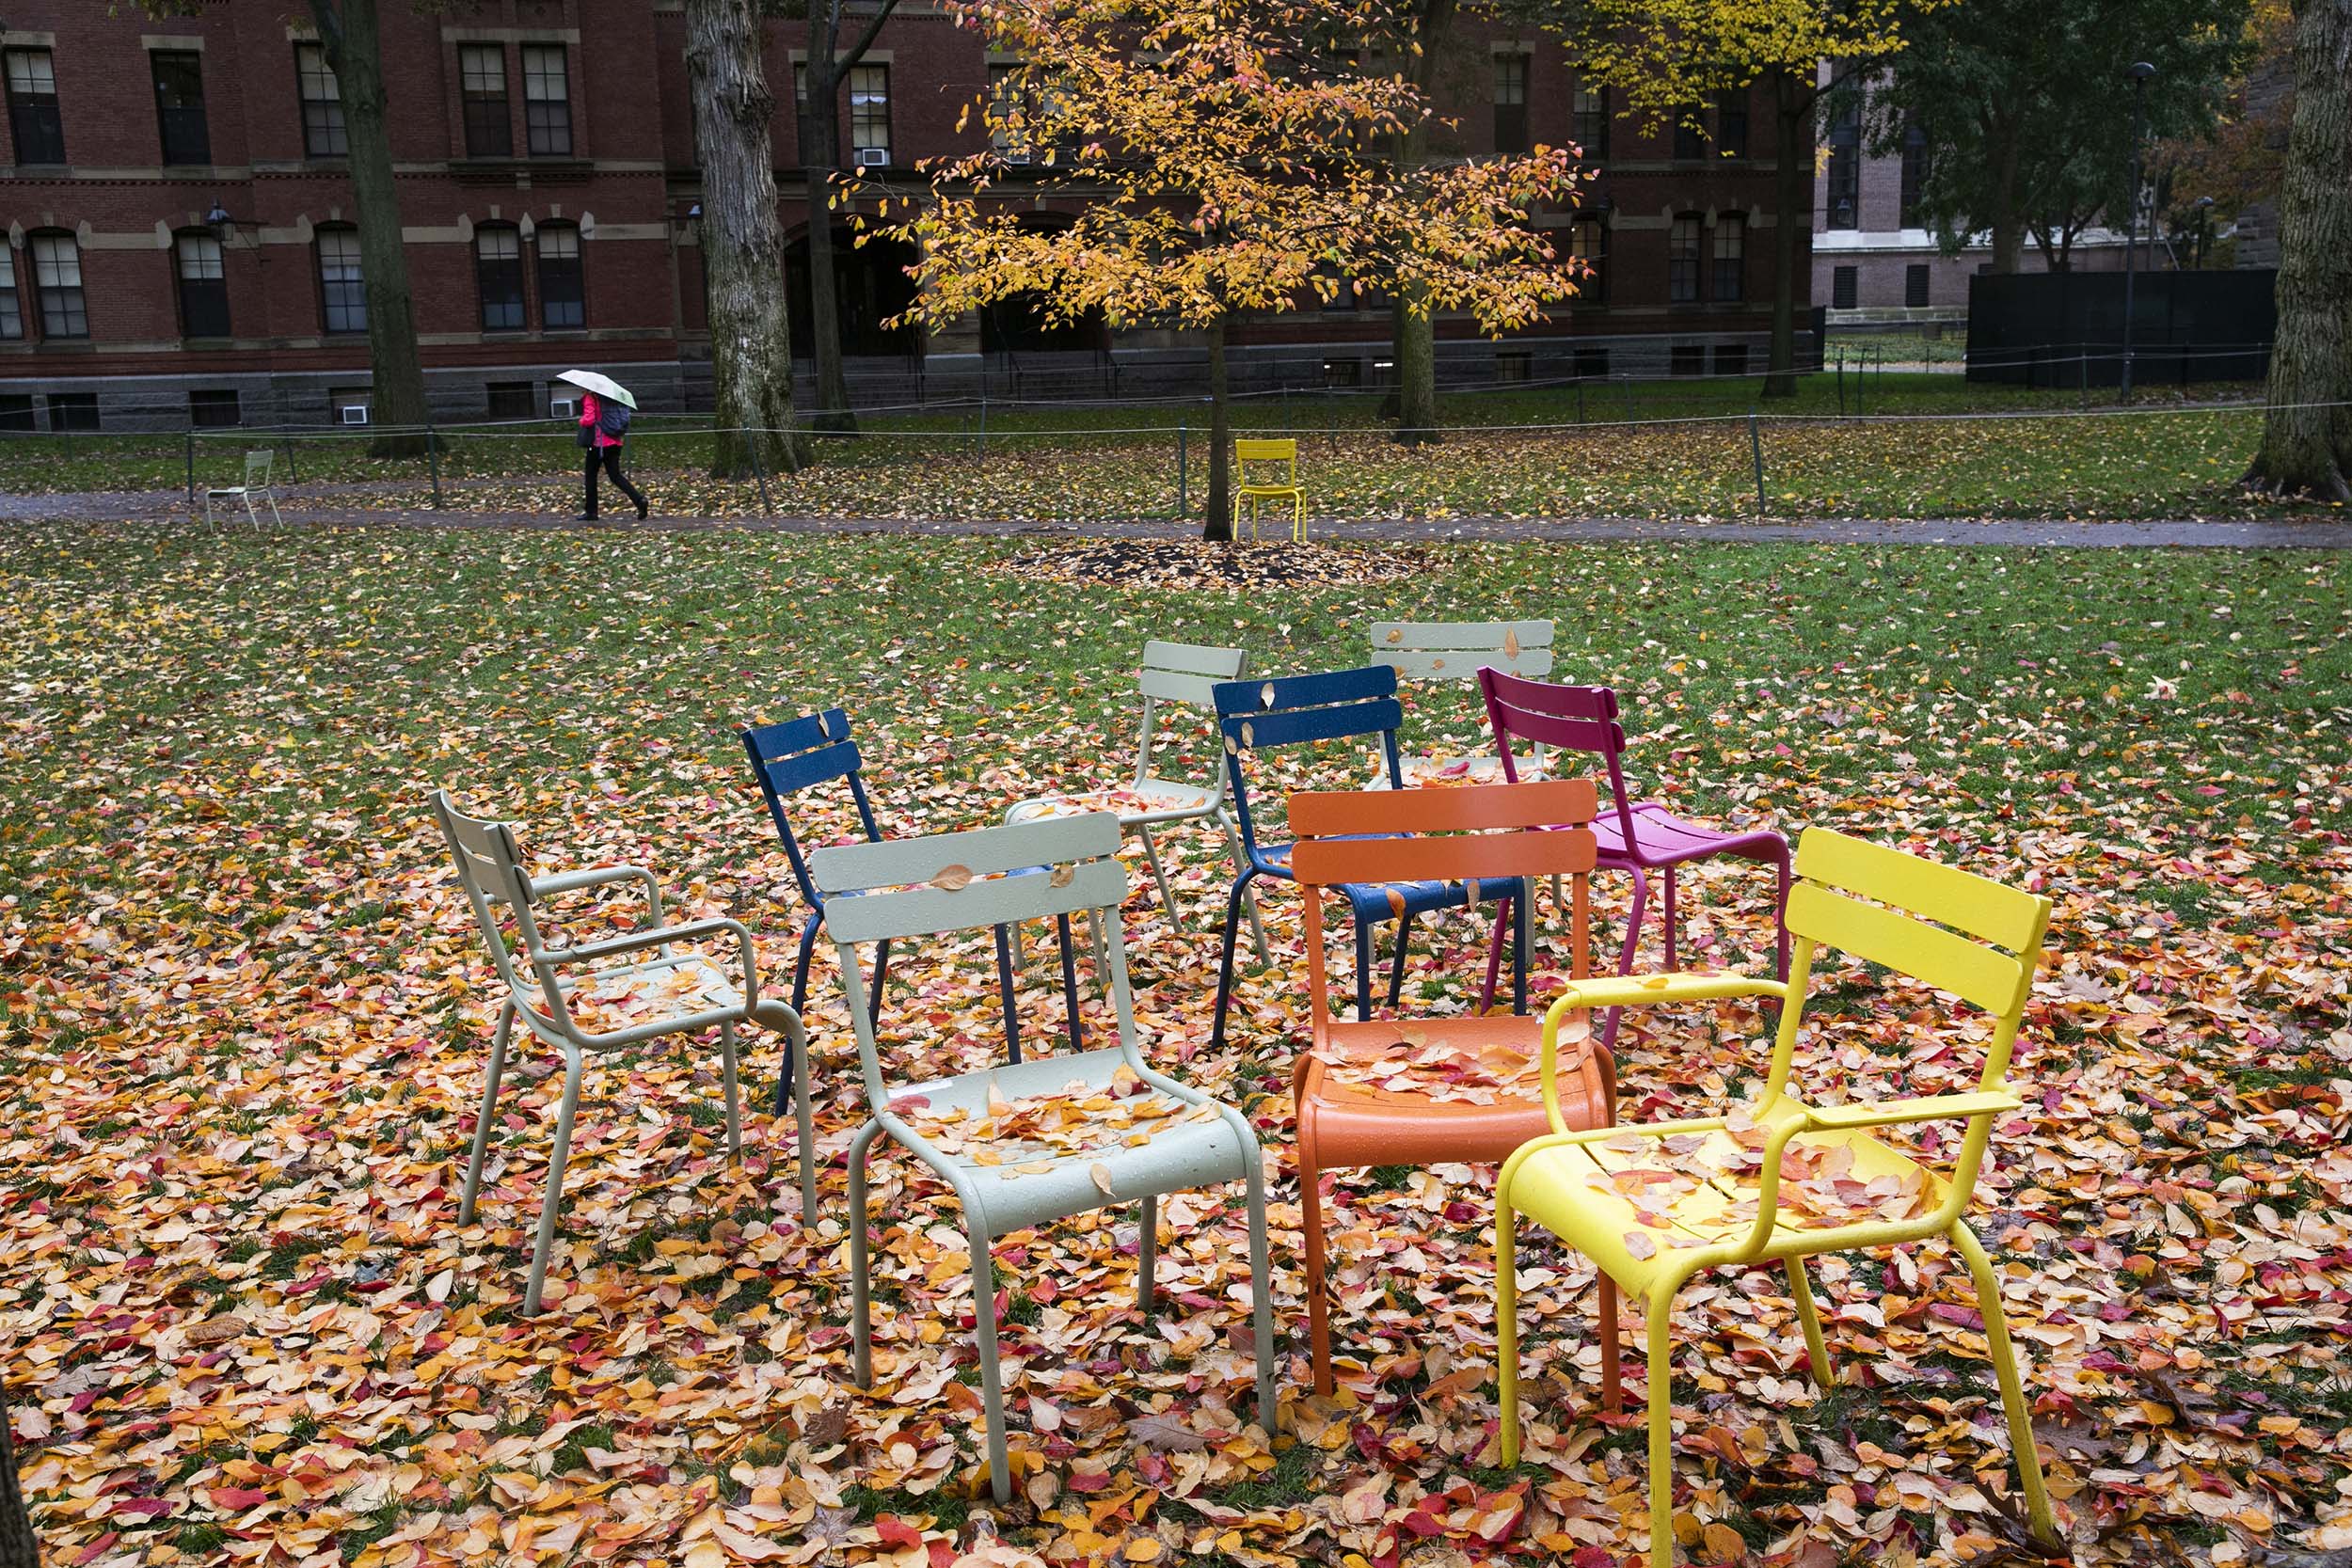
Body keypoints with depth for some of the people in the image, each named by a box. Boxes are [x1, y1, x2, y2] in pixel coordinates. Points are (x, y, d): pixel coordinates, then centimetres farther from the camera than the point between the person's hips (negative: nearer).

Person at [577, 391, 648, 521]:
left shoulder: (589, 398, -9)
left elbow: (589, 419, -19)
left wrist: (581, 421, 0)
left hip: (598, 442, -6)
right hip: (614, 442, 6)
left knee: (591, 476, 7)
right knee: (616, 476, 6)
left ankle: (591, 512, 11)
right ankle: (639, 499, -14)